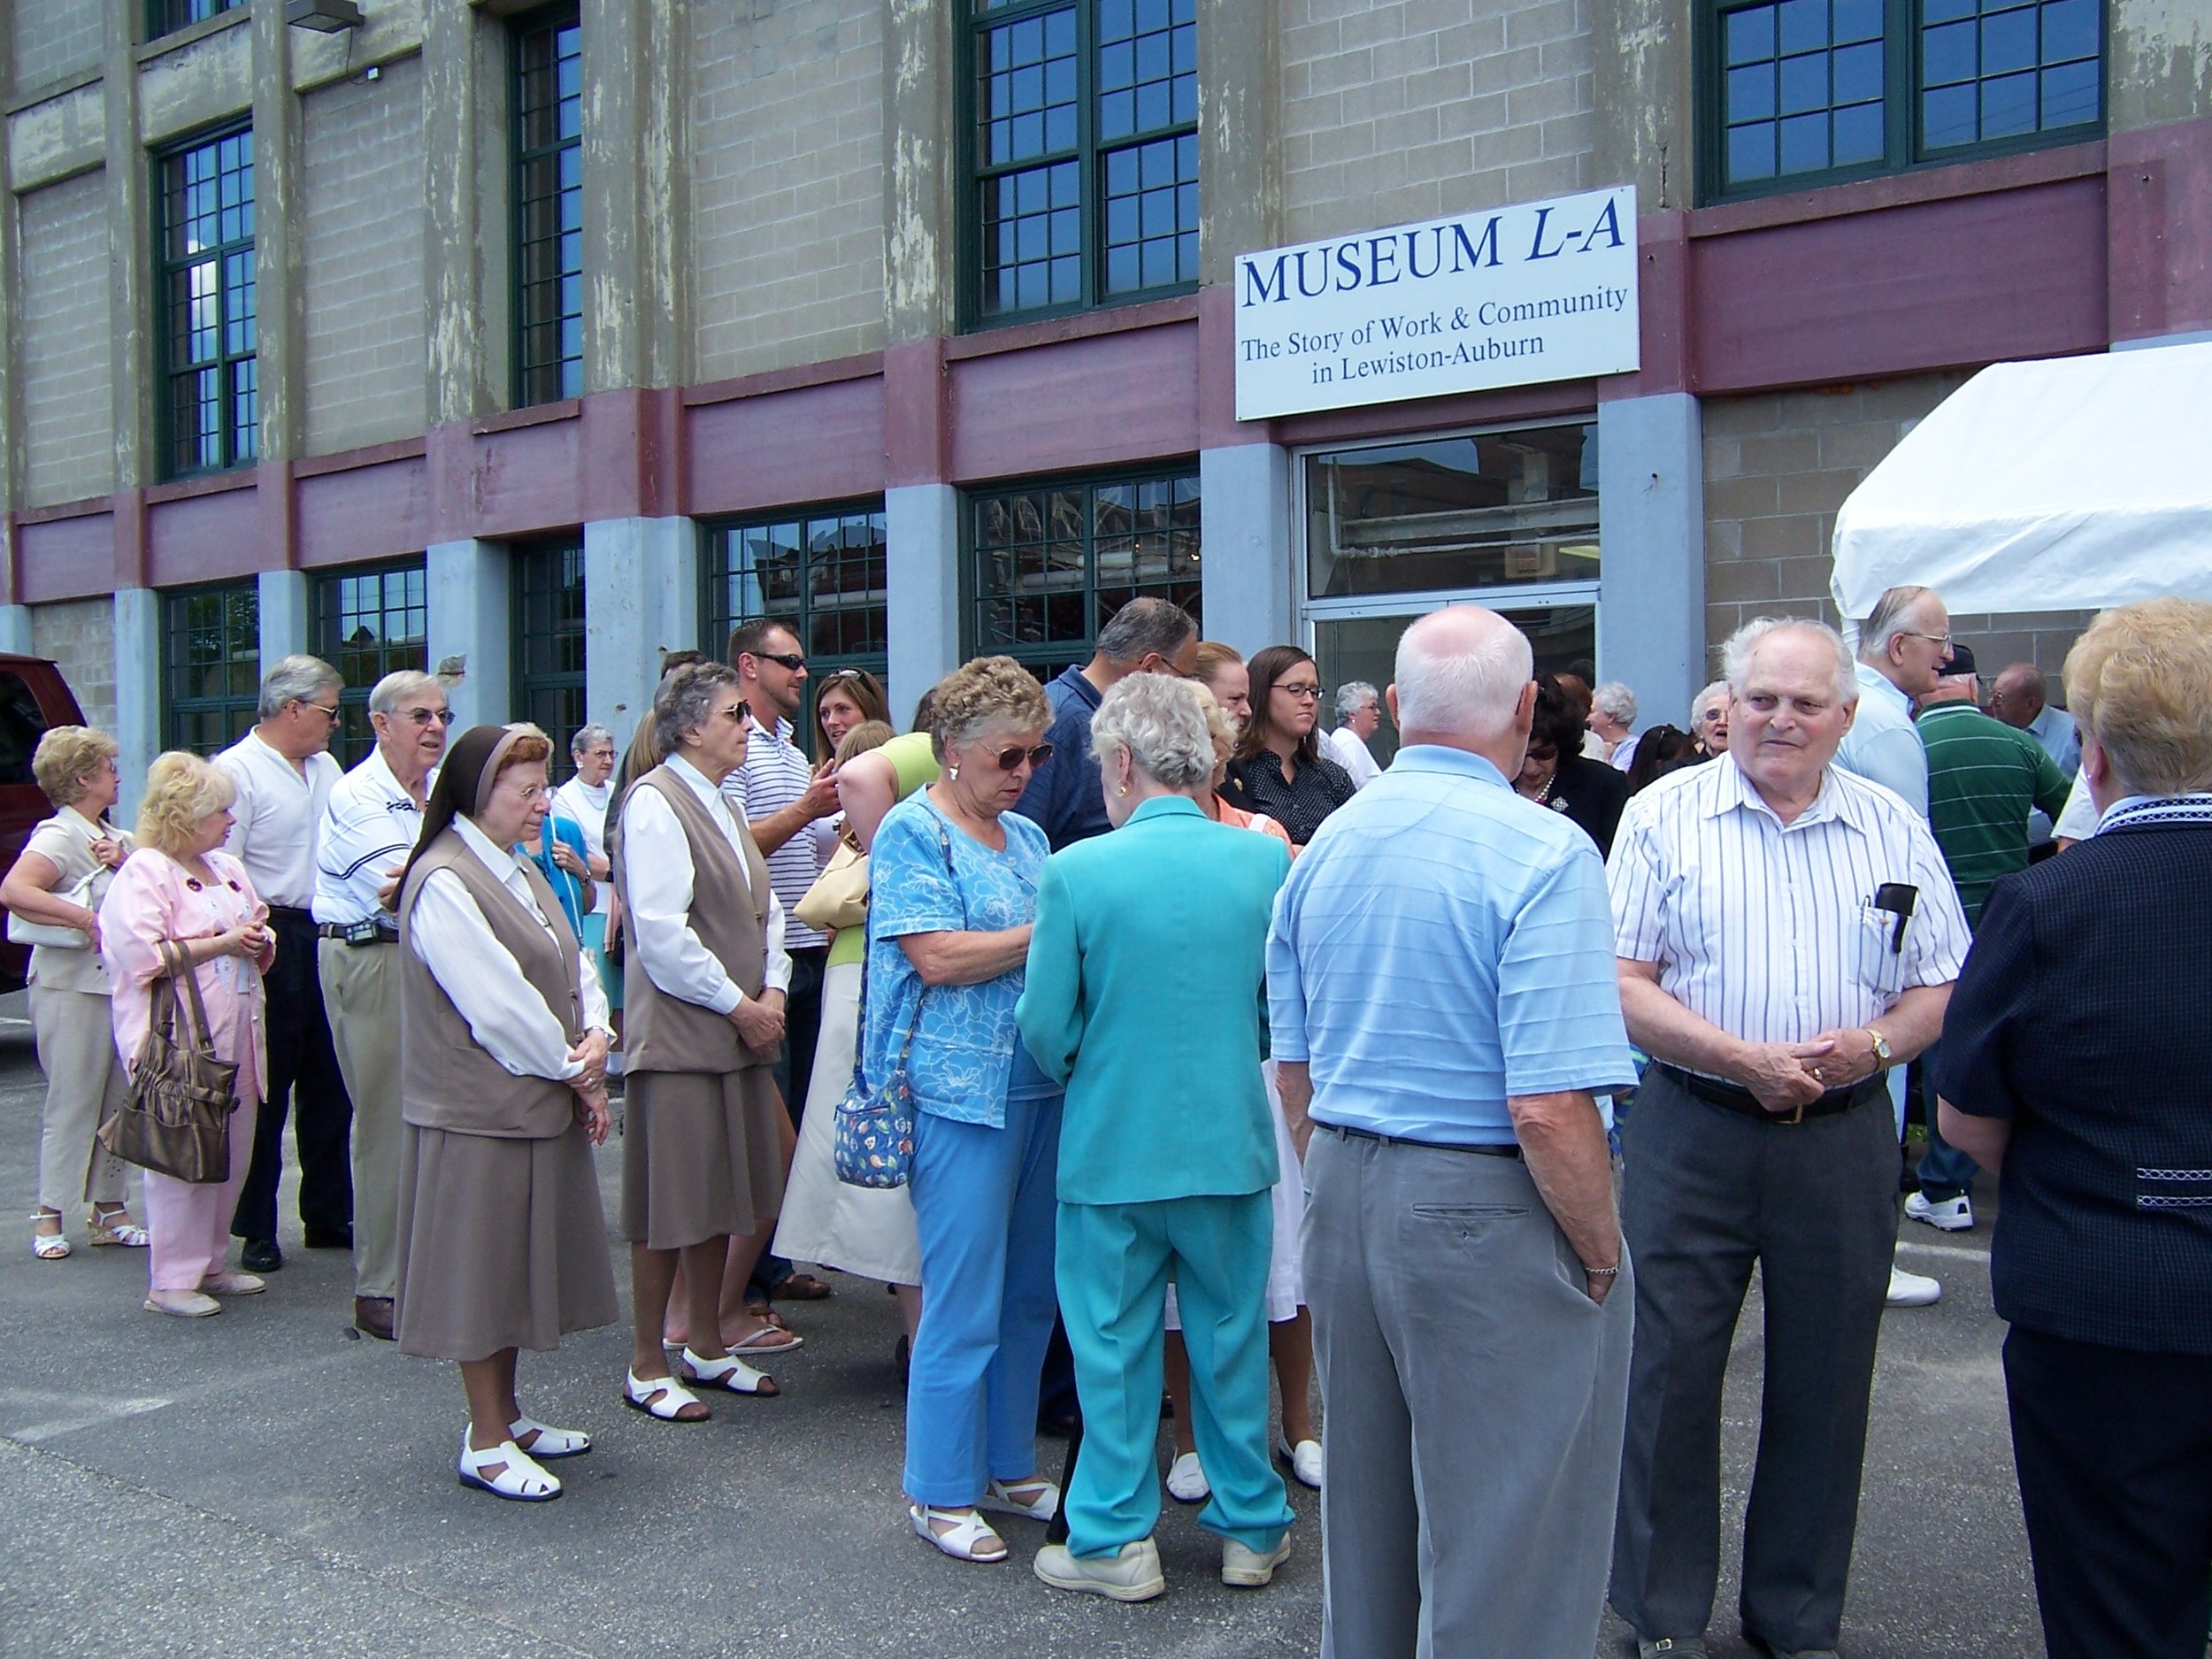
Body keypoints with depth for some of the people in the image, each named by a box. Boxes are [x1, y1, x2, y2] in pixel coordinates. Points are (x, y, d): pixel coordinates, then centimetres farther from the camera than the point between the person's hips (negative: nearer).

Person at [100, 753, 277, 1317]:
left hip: (237, 1037, 8)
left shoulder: (228, 869, 19)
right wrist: (222, 943, -15)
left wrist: (258, 941, 2)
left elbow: (263, 948, 25)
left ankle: (208, 1263, 21)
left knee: (234, 1154, 9)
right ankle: (172, 1280, 2)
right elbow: (145, 955, -18)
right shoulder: (143, 874, -6)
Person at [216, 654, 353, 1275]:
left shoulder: (325, 768, 14)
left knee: (329, 1083, 12)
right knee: (265, 1090, 2)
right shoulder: (237, 770, -10)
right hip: (272, 941, -7)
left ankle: (330, 1216, 22)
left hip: (327, 938, 7)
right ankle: (257, 1231, 13)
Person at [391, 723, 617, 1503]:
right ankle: (485, 1443, 14)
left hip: (537, 1105, 9)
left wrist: (593, 1041, -8)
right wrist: (576, 1072, -11)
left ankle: (506, 1415, 31)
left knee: (521, 1260, 17)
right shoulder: (444, 884, -18)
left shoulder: (520, 871, 12)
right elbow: (499, 1005, -22)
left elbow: (574, 965, 10)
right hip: (479, 1110, -9)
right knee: (482, 1268, 2)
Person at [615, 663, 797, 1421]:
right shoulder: (655, 803, -12)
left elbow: (764, 907, 16)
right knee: (668, 1205, -1)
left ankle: (707, 1344, 26)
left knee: (724, 1196, 14)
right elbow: (661, 931, -19)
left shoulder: (723, 804, 17)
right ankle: (647, 1366, 11)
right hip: (678, 1035, -9)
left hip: (738, 1035, 9)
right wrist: (736, 1003, -13)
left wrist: (772, 992, 1)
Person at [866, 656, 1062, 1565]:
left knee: (1030, 1294, 13)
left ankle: (1008, 1467, 28)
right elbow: (938, 956, -17)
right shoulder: (911, 832, -6)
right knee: (964, 1303, -1)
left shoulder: (1027, 835, 17)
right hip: (959, 1092, -8)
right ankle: (940, 1491, 14)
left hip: (1040, 1087, 8)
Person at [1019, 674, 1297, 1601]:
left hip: (1110, 1148, -2)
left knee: (1113, 1344, 12)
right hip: (1232, 1141, 2)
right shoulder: (1268, 861, -7)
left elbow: (1044, 1026, -8)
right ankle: (1252, 1527, 29)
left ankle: (1114, 1540, 22)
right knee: (1232, 1336, 16)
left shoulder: (1076, 871, -15)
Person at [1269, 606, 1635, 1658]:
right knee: (1505, 1542, 7)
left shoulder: (1325, 847, 5)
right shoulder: (1544, 854, -17)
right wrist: (1602, 1257, -9)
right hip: (1487, 1215, -7)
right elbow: (1550, 1107, -23)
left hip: (1344, 1195, 7)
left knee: (1366, 1513, 22)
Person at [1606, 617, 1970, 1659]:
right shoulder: (1666, 815, -1)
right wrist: (1745, 1059, -17)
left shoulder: (1894, 831, 7)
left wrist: (1878, 1042, -13)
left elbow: (1943, 988, 8)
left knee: (1823, 1383, 12)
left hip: (1844, 1137, 3)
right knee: (1669, 1374, 4)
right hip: (1694, 1132, -2)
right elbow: (1623, 983, -6)